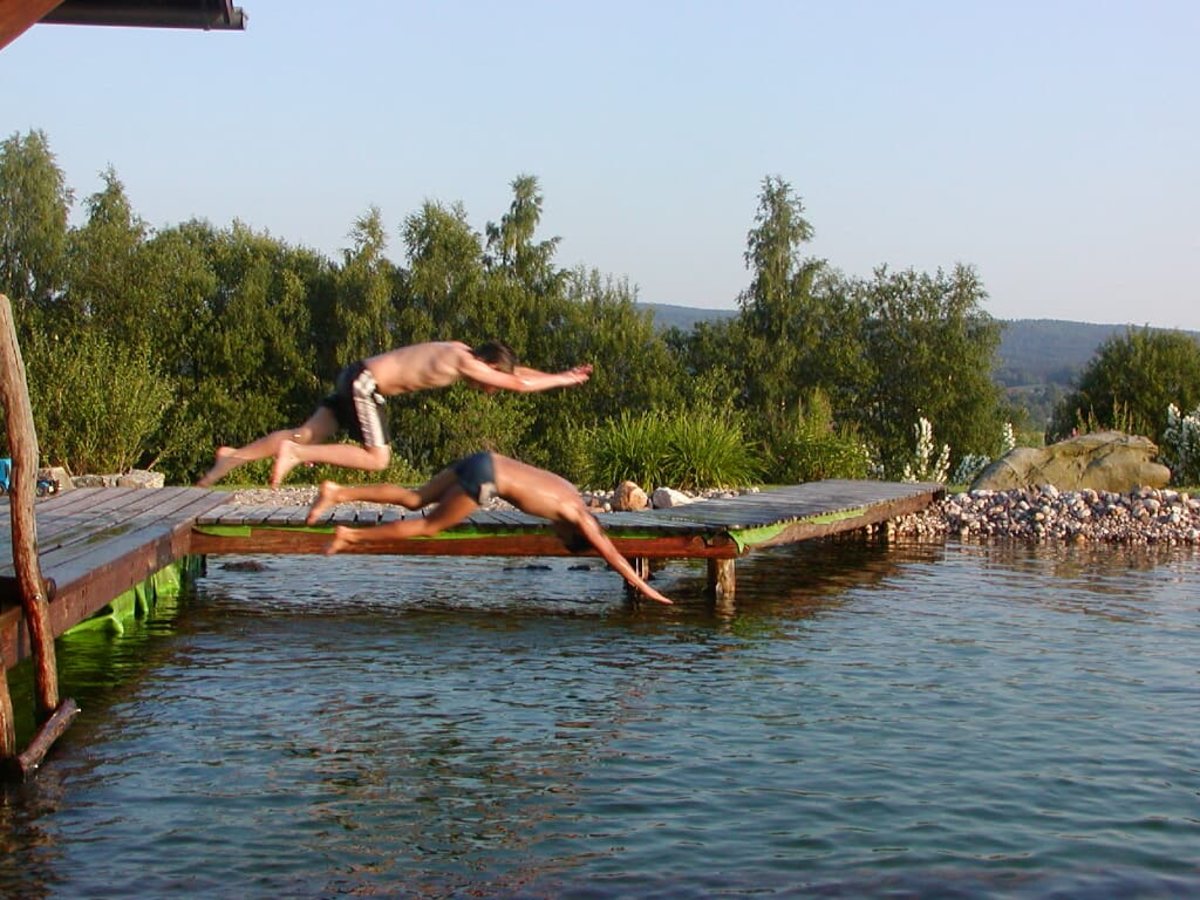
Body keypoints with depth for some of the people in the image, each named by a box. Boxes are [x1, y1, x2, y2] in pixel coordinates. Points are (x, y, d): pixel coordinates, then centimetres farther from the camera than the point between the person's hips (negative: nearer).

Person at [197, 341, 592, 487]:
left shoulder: (460, 352, 12)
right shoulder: (463, 363, -15)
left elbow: (510, 368, 25)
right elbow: (518, 383, -14)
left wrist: (559, 375, 23)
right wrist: (564, 380, 0)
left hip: (358, 377, 9)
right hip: (365, 383, -9)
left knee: (309, 434, 6)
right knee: (376, 458, -8)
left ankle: (234, 456, 1)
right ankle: (296, 454, -11)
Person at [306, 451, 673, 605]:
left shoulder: (568, 494, 22)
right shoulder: (578, 514, 0)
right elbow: (609, 552, 2)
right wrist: (645, 588, 8)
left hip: (483, 462, 8)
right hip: (485, 476, -8)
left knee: (414, 499, 8)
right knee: (429, 526, -3)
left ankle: (337, 492, 1)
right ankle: (350, 536, -7)